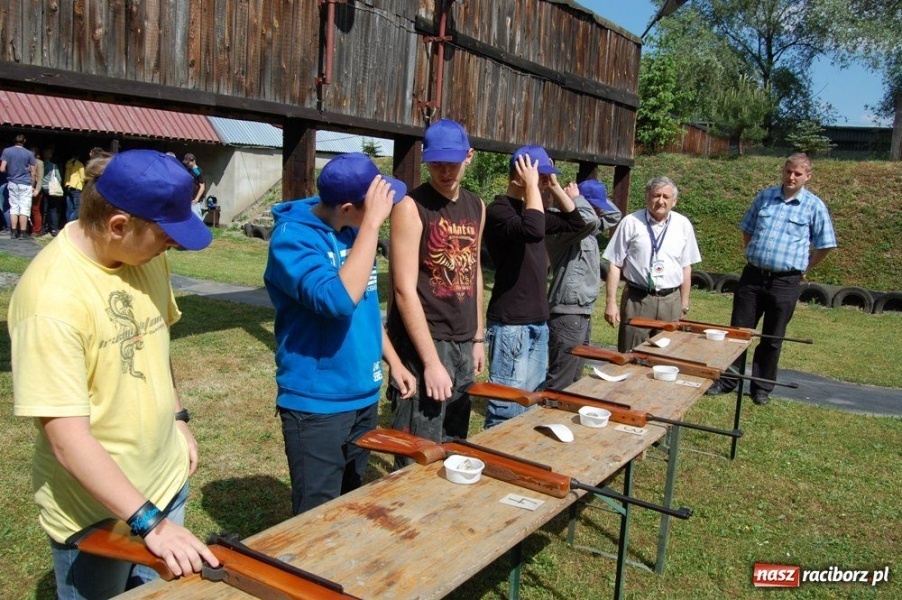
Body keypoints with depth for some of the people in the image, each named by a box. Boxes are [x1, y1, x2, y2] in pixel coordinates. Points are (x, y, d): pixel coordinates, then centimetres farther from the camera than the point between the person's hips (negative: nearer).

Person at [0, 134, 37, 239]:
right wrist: (32, 186, 9)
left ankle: (13, 232, 9)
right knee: (24, 208, -1)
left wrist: (10, 172, 16)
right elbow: (33, 173, -1)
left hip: (12, 183, 2)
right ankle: (23, 233, -2)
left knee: (14, 208, 10)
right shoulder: (29, 153, -2)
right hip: (25, 184, -2)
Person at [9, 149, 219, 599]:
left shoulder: (148, 254, -5)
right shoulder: (51, 295, -27)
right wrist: (149, 522, -29)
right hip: (96, 512, -6)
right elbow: (67, 439, -28)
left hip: (165, 478, 7)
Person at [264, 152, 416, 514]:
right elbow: (340, 300, -34)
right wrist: (373, 223, -30)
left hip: (363, 395, 7)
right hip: (316, 403, -7)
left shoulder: (354, 232, 4)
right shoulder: (293, 236, -19)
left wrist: (393, 362, 13)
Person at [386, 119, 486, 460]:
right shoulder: (411, 206, -11)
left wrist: (478, 338, 17)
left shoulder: (476, 207, 10)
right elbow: (405, 289, -16)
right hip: (423, 342, -7)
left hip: (463, 344, 7)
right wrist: (431, 361, -18)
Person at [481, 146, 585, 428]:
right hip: (511, 322, -9)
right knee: (507, 406, -7)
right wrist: (531, 187, -20)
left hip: (538, 320, 9)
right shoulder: (499, 209, -13)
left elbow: (576, 222, 22)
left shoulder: (530, 208, 14)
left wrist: (554, 186, 11)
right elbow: (534, 232, -32)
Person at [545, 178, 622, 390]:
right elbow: (589, 219, -34)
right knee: (560, 382, -9)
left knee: (574, 379, 18)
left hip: (583, 311, 10)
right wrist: (575, 198, -16)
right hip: (568, 313, -10)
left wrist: (599, 200, 12)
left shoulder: (586, 229, 14)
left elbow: (614, 216, 27)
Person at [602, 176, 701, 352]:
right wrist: (611, 303, -5)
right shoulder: (631, 222, -2)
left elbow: (686, 267, 11)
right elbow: (615, 264, -1)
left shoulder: (683, 225, 6)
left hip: (670, 301, 2)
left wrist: (684, 305, 11)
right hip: (637, 300, -2)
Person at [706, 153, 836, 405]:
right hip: (752, 277, 2)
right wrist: (752, 257, 13)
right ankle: (727, 381, 19)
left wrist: (803, 269, 5)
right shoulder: (765, 196, 6)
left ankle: (761, 388, 22)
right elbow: (747, 230, 18)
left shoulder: (814, 206, -2)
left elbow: (824, 245, 5)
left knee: (772, 339, 9)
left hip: (786, 282, -2)